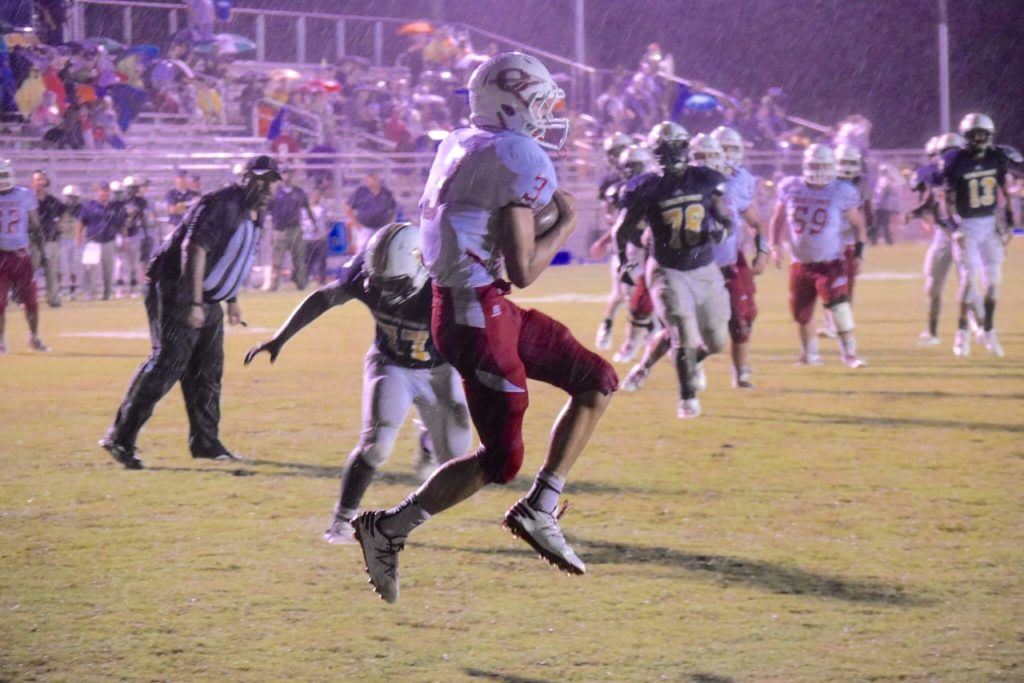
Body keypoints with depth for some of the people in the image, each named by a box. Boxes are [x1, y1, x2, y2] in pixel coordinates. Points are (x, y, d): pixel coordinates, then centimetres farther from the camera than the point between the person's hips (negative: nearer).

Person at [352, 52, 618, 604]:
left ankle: (538, 511, 14)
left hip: (492, 308, 10)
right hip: (477, 314, -10)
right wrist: (566, 223, -4)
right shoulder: (519, 157, -17)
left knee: (597, 381, 13)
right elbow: (523, 270, -19)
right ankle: (387, 529, 4)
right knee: (501, 459, -5)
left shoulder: (462, 145, 11)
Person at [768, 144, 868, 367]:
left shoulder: (841, 192, -8)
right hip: (801, 263, 3)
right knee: (802, 313, 12)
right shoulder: (791, 189, -2)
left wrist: (859, 253, 0)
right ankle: (810, 354, 34)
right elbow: (777, 220, 11)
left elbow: (858, 224, 5)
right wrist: (774, 246, 1)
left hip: (830, 263, -3)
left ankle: (850, 353, -14)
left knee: (839, 304, -21)